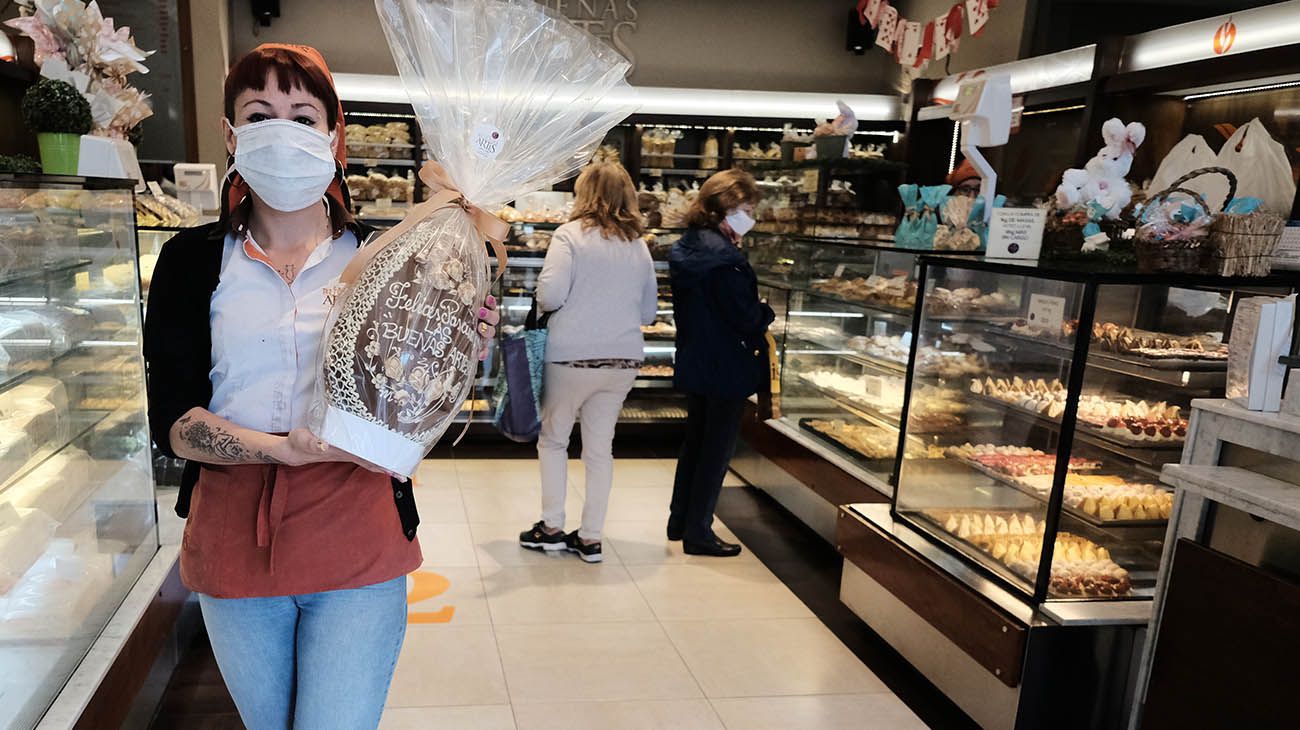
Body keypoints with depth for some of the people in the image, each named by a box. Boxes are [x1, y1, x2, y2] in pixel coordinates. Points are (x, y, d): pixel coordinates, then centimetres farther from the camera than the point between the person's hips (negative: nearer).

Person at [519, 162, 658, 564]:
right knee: (601, 447, 12)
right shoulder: (639, 246, 8)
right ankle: (590, 537, 19)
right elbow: (649, 311, 14)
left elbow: (550, 294, -16)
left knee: (553, 440, 15)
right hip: (623, 361, 4)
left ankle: (552, 527, 20)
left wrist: (542, 307, 5)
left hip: (572, 357, -4)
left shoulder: (570, 234, -7)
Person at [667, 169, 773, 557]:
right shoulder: (725, 257, -23)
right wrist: (767, 313, -2)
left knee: (694, 442, 21)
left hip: (694, 363, 9)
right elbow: (746, 317, -23)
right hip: (726, 367, -9)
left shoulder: (686, 248, 6)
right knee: (717, 450, 4)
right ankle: (698, 533, 15)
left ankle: (680, 521, 32)